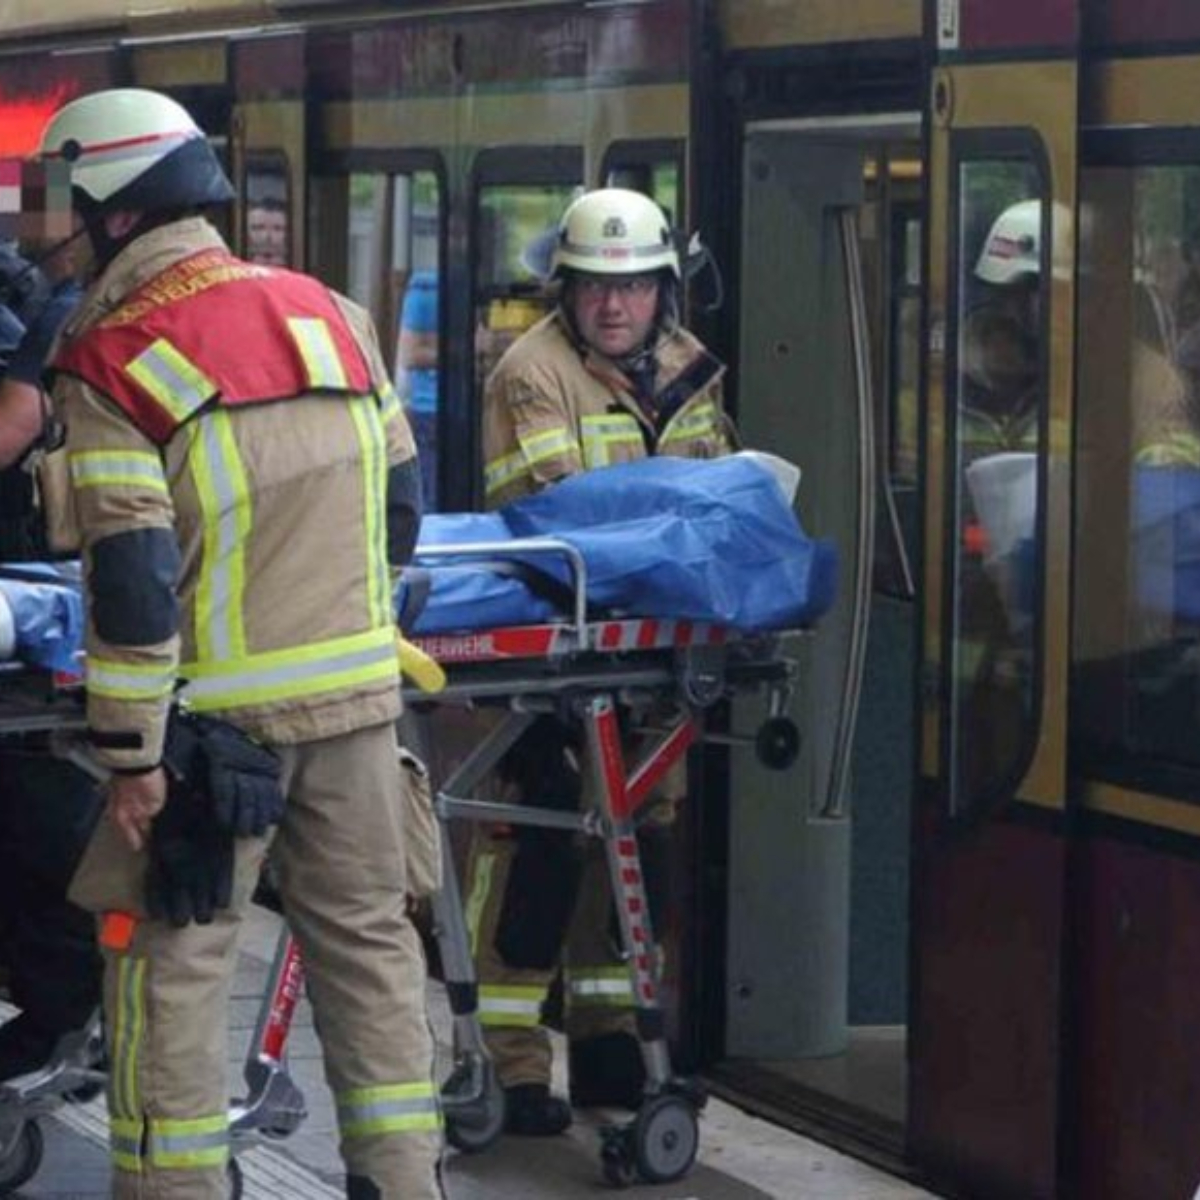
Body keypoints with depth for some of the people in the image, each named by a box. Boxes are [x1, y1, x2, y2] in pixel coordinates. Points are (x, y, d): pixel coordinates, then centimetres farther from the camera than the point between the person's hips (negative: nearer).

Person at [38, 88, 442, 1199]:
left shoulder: (110, 360, -12)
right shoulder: (329, 314, 6)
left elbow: (131, 576, -16)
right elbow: (401, 494, 14)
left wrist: (130, 752, -11)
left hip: (217, 715, -5)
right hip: (355, 692, 5)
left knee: (168, 961, 5)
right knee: (369, 941, 14)